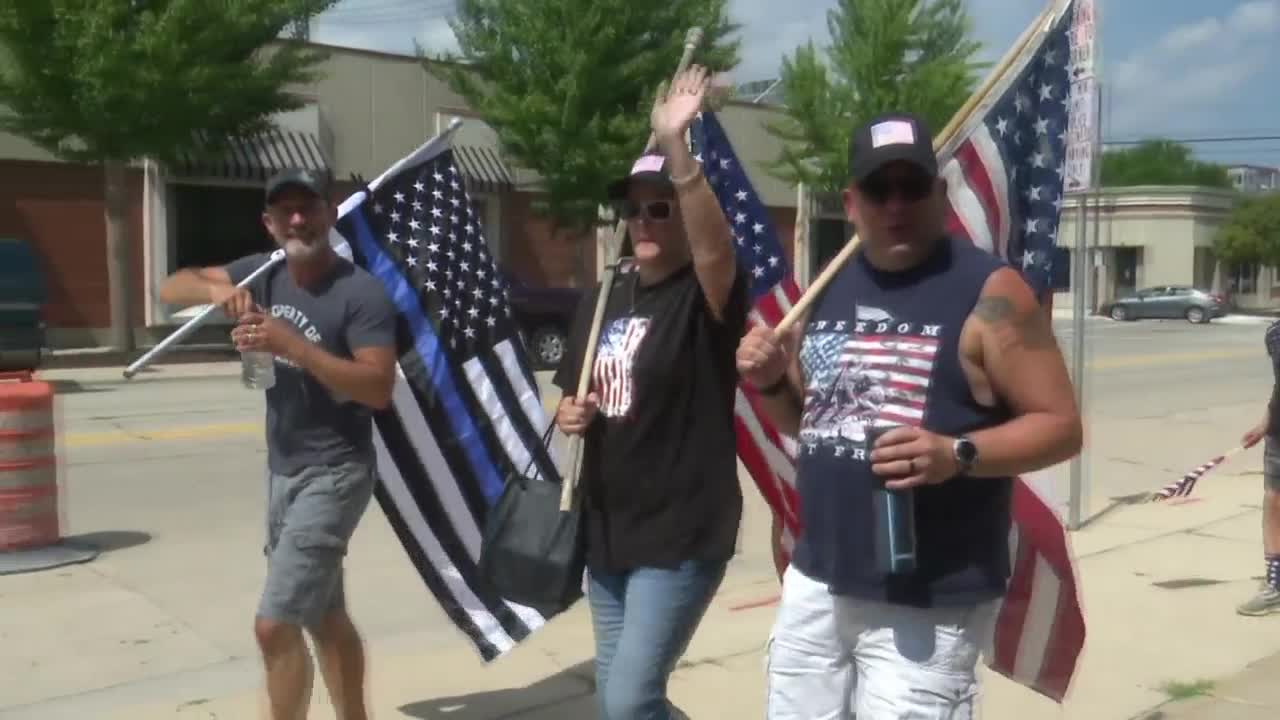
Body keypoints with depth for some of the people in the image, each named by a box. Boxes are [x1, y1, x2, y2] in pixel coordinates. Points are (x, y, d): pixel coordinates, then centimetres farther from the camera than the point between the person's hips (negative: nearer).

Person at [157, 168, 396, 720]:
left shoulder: (361, 293, -17)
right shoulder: (264, 273, 3)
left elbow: (379, 389, -23)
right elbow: (171, 288, 5)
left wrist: (292, 343, -29)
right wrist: (216, 288, -18)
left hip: (334, 474, -7)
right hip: (282, 472, 7)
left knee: (275, 624, -11)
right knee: (325, 617, 18)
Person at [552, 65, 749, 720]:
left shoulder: (708, 296, -11)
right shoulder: (604, 301, 9)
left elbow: (716, 247, -35)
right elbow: (570, 394, 19)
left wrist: (676, 147, -47)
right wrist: (568, 414, -4)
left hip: (681, 535, -7)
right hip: (607, 530, 8)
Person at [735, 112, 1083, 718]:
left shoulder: (988, 291, -10)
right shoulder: (828, 288, 9)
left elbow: (1061, 425, -10)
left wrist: (956, 453, -26)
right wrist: (770, 383, -2)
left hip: (928, 603, -6)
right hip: (815, 582, 6)